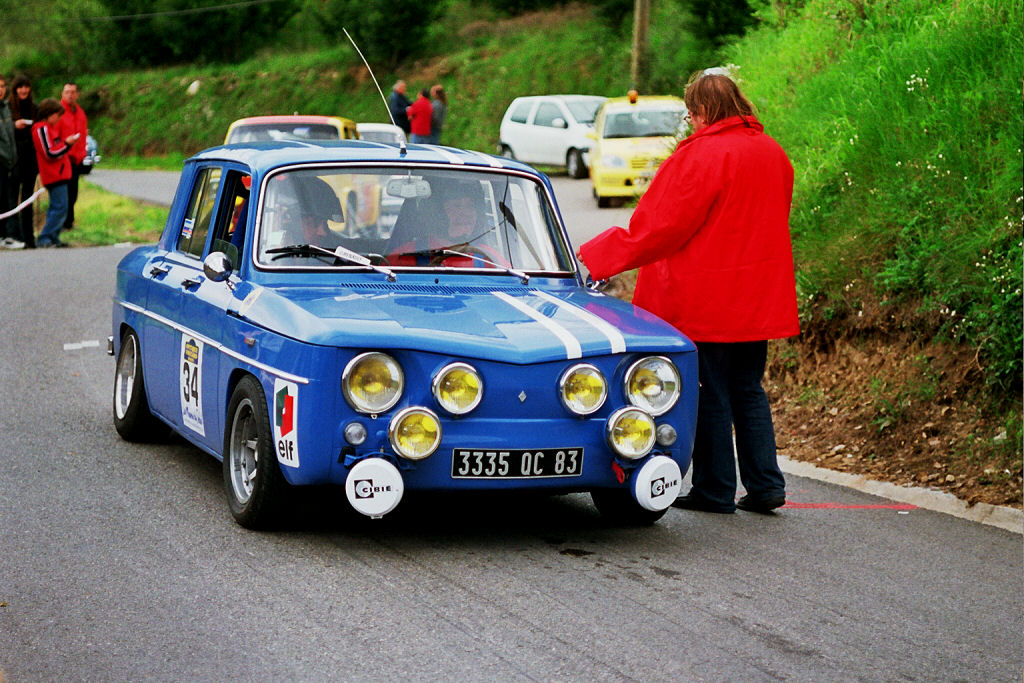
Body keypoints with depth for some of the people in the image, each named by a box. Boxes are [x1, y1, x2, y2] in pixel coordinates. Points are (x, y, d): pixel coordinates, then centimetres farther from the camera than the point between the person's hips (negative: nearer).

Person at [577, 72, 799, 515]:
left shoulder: (701, 155, -16)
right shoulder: (772, 153, 8)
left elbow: (662, 225, -16)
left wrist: (601, 257, -7)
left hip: (707, 301, -7)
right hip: (759, 299, 7)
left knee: (710, 393, 2)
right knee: (748, 388, 15)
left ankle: (715, 490, 8)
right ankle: (765, 484, 11)